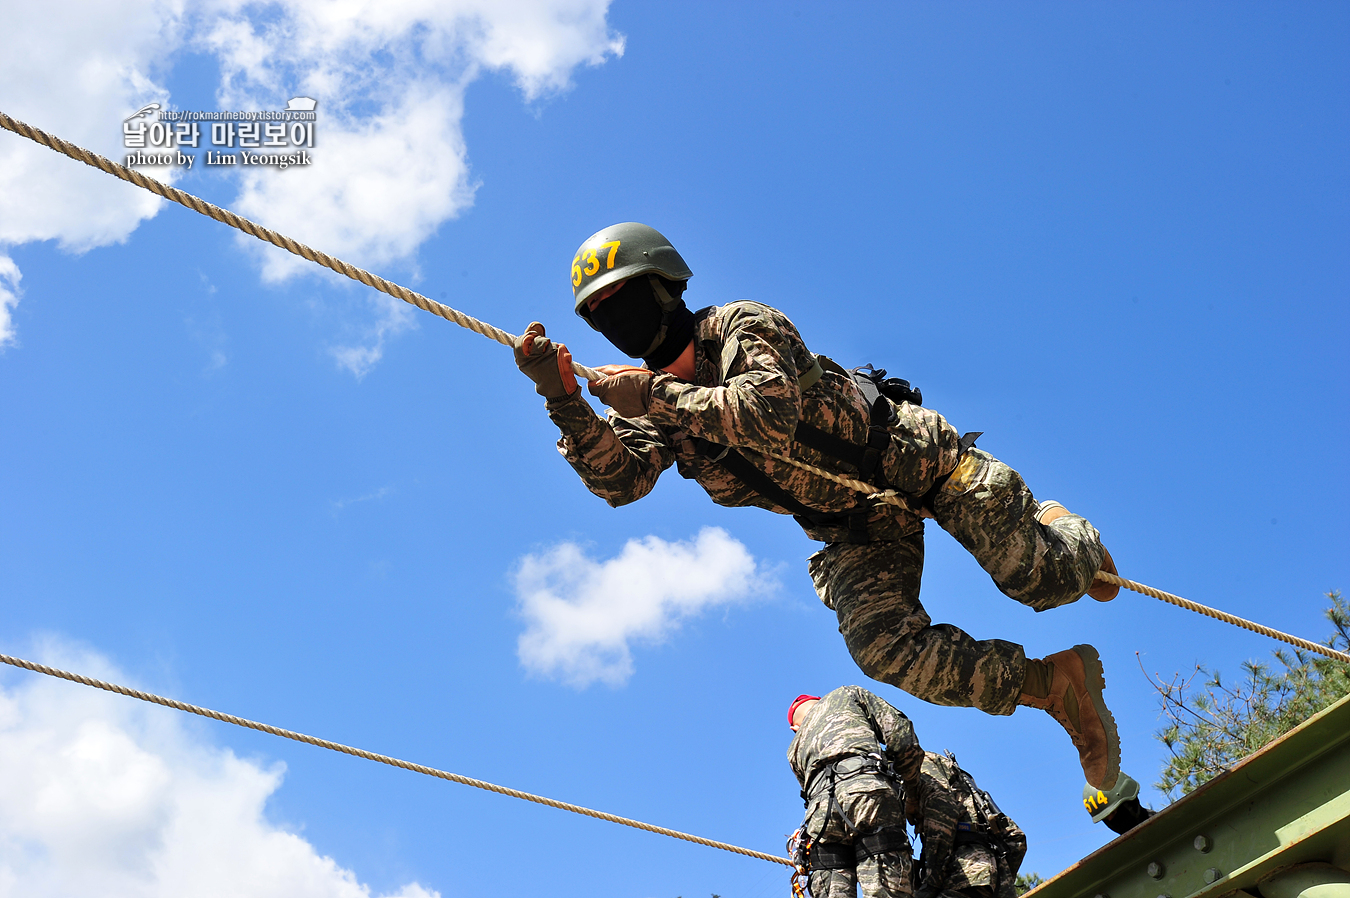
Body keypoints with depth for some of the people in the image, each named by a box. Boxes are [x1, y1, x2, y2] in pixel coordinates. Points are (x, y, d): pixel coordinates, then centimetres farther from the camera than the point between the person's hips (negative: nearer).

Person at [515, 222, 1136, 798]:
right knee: (881, 646, -22)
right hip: (857, 533, 4)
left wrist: (660, 396, -36)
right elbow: (620, 479, -19)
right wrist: (564, 400, -31)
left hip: (910, 454, -4)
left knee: (1045, 581, -10)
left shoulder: (742, 327, -15)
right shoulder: (649, 404, 1)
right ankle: (1055, 684, -9)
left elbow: (774, 410, -35)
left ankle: (1063, 533, 28)